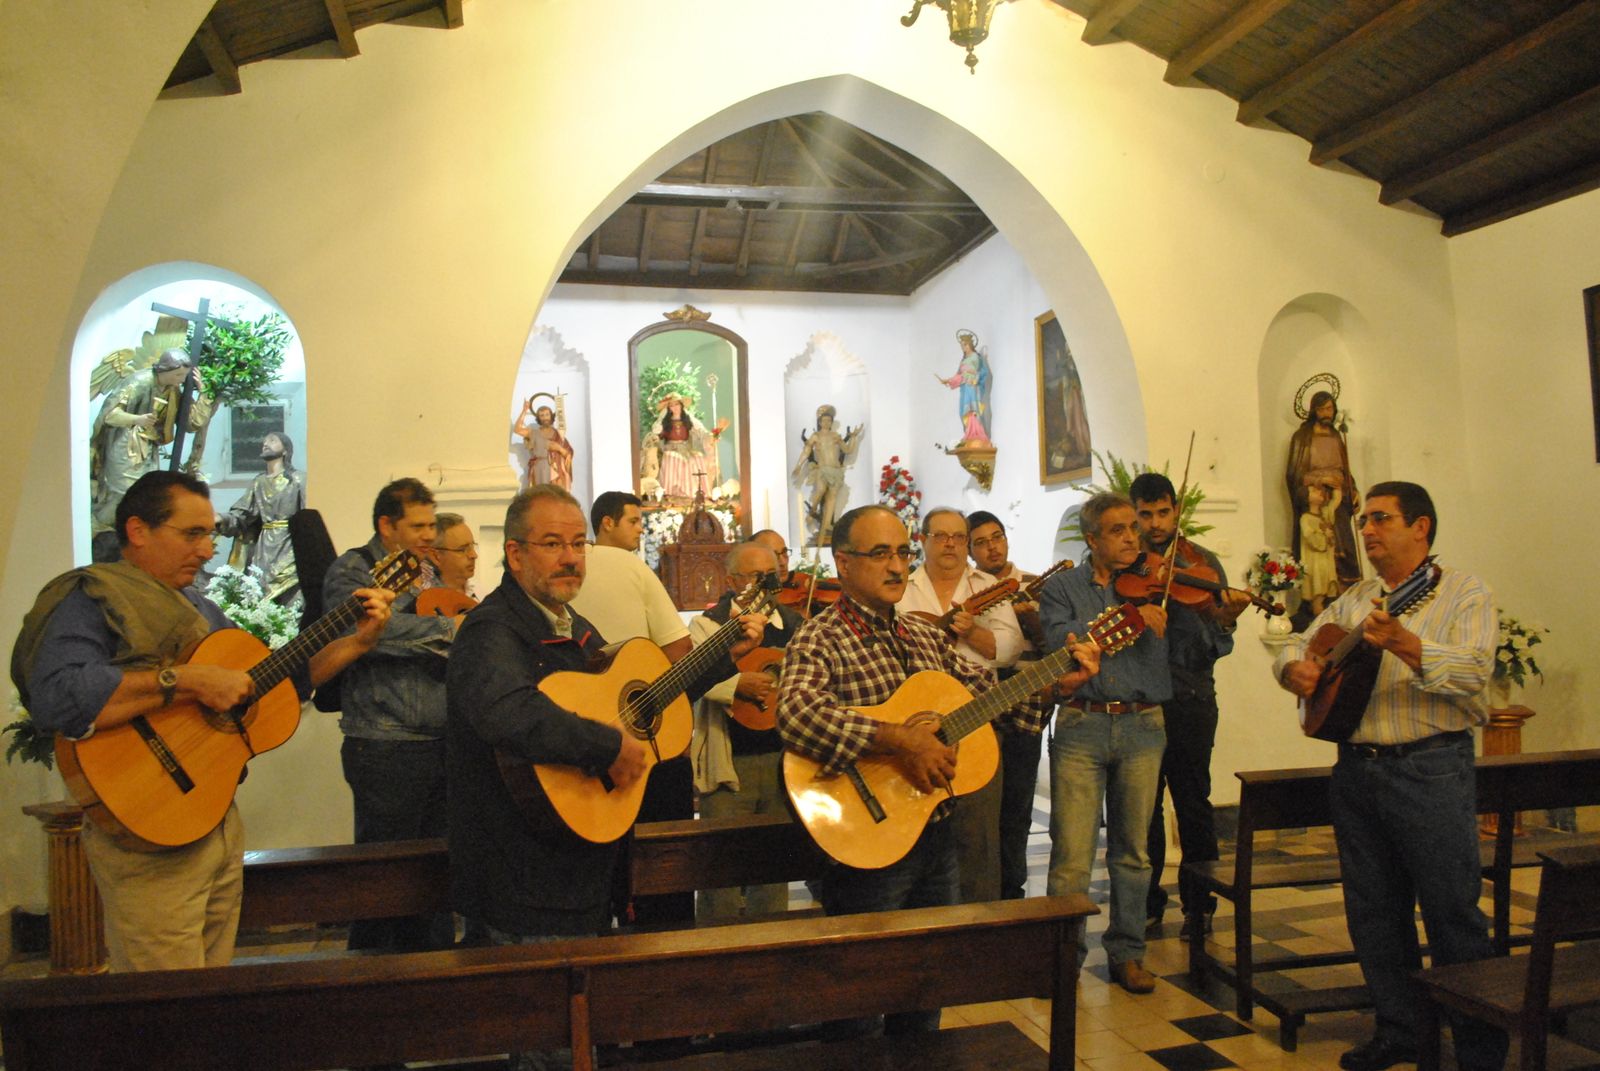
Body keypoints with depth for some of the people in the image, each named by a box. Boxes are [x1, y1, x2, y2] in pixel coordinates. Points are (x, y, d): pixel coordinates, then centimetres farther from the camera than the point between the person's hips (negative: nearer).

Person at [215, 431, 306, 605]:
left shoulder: (297, 479, 2)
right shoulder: (258, 483, 16)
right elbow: (242, 514, 7)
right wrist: (222, 519, -13)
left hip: (290, 545, -5)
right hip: (264, 546, 5)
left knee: (290, 598, -12)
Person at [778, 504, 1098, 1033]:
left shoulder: (925, 636, 9)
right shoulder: (819, 641, -16)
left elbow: (984, 685, 17)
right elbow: (796, 713, -35)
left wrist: (1058, 681, 6)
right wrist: (899, 740, -37)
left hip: (936, 837, 8)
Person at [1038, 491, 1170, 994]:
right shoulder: (1062, 587, 6)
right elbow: (1059, 638, -13)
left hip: (1142, 727, 2)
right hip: (1081, 725, -2)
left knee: (1132, 850, 10)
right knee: (1071, 853, -4)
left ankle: (1126, 953, 25)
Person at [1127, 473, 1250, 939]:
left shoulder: (1202, 564, 2)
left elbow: (1215, 648, -3)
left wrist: (1225, 621, -24)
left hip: (1189, 699, -1)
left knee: (1192, 804, 5)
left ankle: (1199, 905, 19)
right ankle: (1148, 903, 23)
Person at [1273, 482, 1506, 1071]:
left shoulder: (1464, 593, -3)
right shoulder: (1354, 600, 15)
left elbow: (1473, 673, -17)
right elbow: (1297, 643, 17)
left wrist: (1404, 644, -33)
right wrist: (1295, 668, -6)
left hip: (1431, 770, -6)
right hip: (1356, 769, 6)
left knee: (1453, 912, -1)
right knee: (1373, 912, 12)